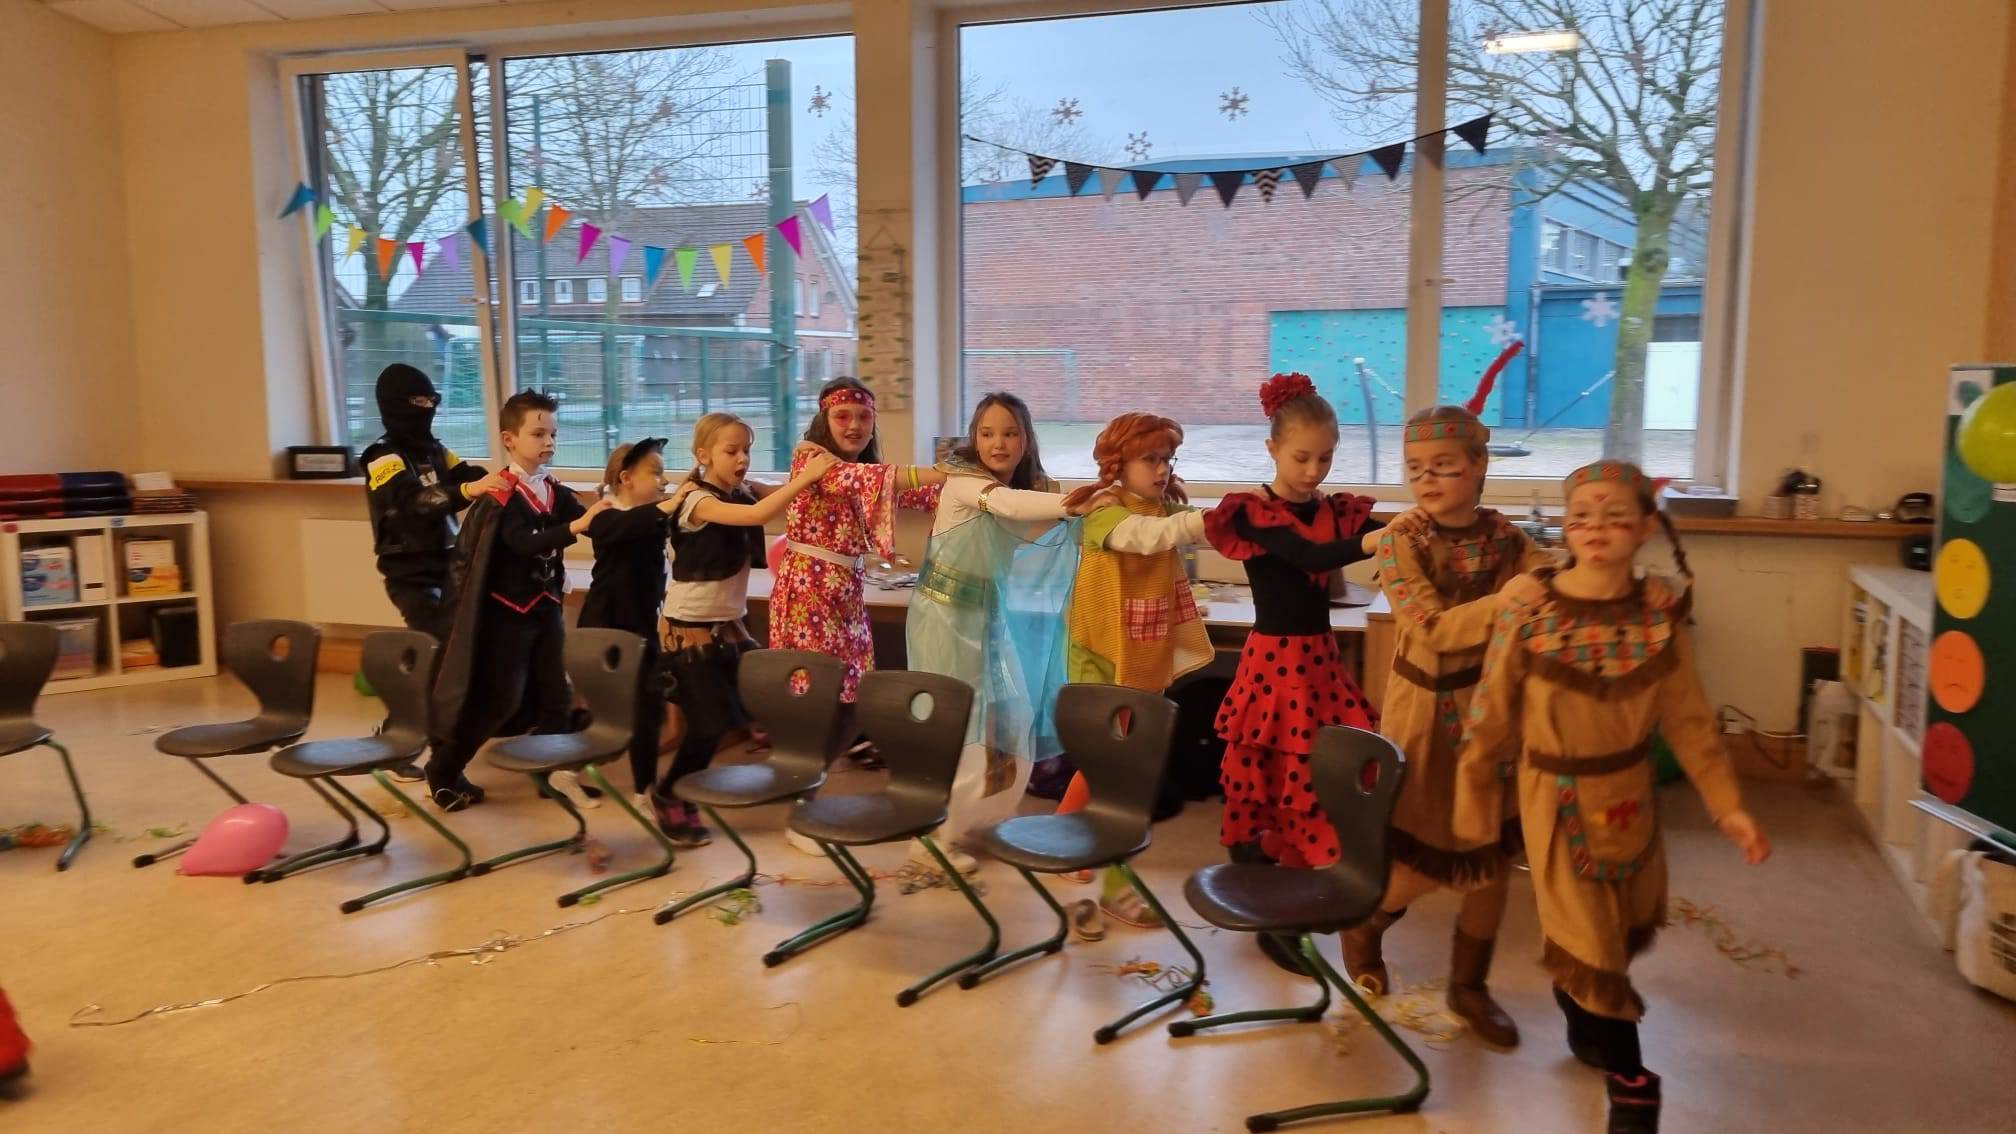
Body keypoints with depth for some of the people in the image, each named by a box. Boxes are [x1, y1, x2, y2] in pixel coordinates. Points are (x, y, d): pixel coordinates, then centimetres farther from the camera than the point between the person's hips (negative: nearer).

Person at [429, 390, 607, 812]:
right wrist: (575, 527, -40)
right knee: (499, 699, -1)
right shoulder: (501, 495, -15)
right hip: (509, 611, -6)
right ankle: (443, 771, 17)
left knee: (556, 696, 7)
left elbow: (591, 521, -6)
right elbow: (525, 542, -29)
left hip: (547, 607, 6)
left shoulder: (555, 492, 5)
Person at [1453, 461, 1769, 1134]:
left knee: (1627, 926, 21)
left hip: (1630, 795, 4)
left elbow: (1689, 721, -1)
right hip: (1558, 798, -4)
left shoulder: (1660, 619, -9)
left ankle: (1583, 1019, 50)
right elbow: (1489, 721, -11)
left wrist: (1728, 807, -7)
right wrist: (1474, 809, -5)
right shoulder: (1527, 615, -19)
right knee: (1589, 938, 4)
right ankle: (1630, 1079, 24)